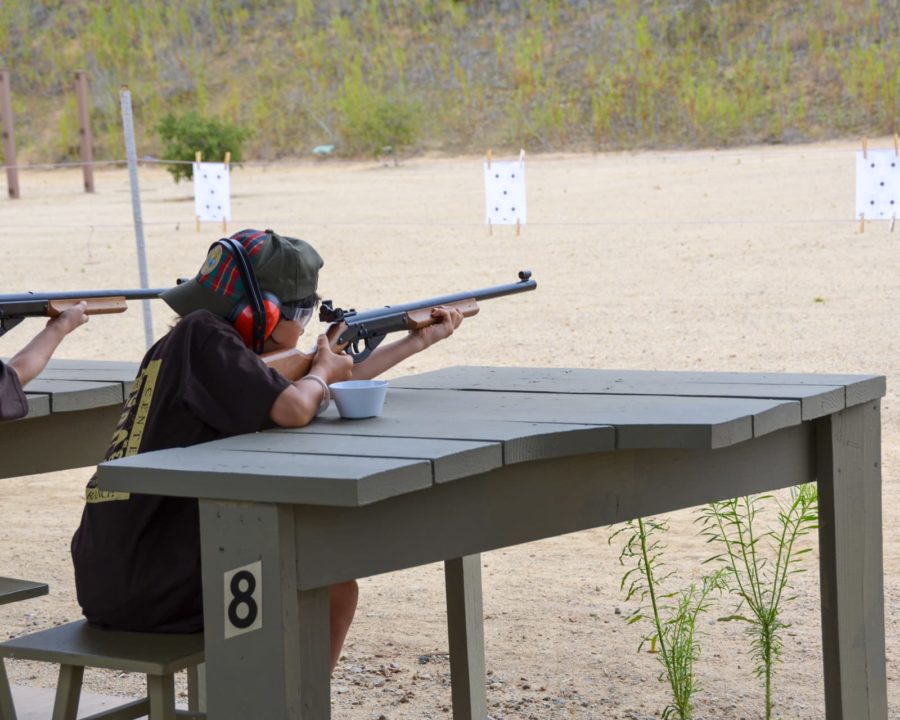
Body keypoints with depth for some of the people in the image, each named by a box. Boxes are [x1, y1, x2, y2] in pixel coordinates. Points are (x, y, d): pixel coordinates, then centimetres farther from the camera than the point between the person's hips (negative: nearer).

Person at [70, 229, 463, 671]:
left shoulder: (185, 343, 14)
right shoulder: (203, 336, -12)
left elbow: (333, 385, 24)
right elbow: (293, 411, -26)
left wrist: (422, 339, 30)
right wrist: (322, 370, -2)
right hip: (155, 591, -9)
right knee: (335, 591, 5)